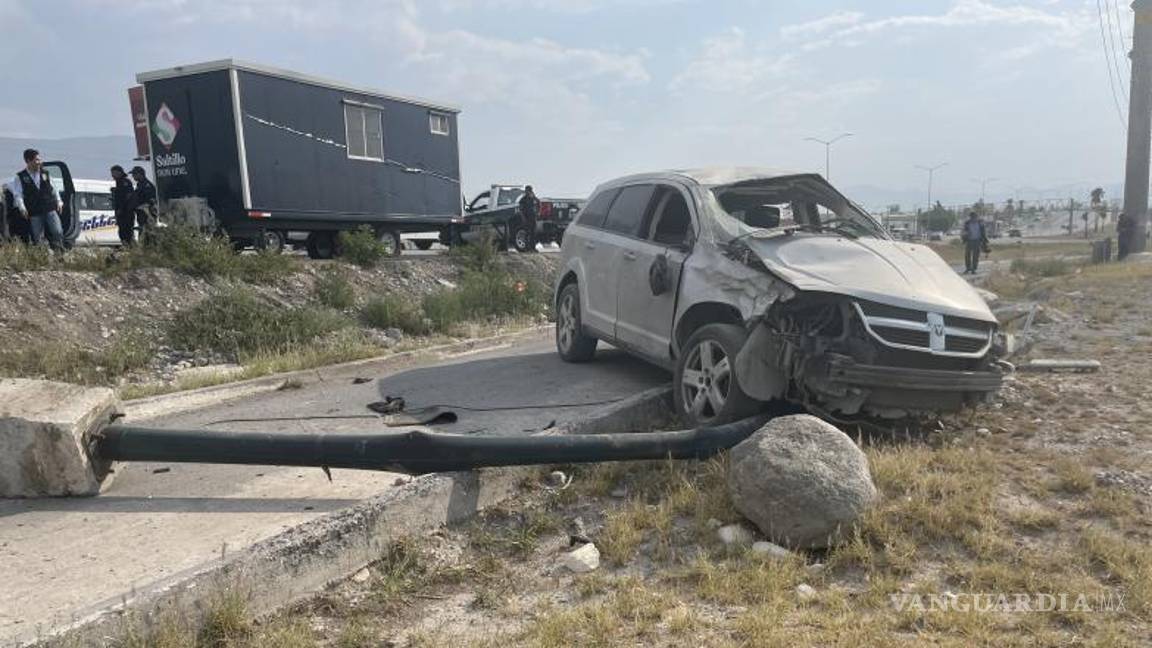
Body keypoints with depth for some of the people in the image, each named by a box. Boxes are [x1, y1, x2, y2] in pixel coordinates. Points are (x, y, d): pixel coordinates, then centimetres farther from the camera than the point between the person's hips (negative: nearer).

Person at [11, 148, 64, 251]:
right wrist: (22, 208, -14)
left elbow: (53, 189, 19)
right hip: (34, 214, -2)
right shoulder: (20, 177, 3)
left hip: (51, 209, 2)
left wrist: (59, 202, 7)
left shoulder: (45, 174, 13)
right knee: (38, 239, 2)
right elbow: (18, 195, -1)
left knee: (58, 232, -9)